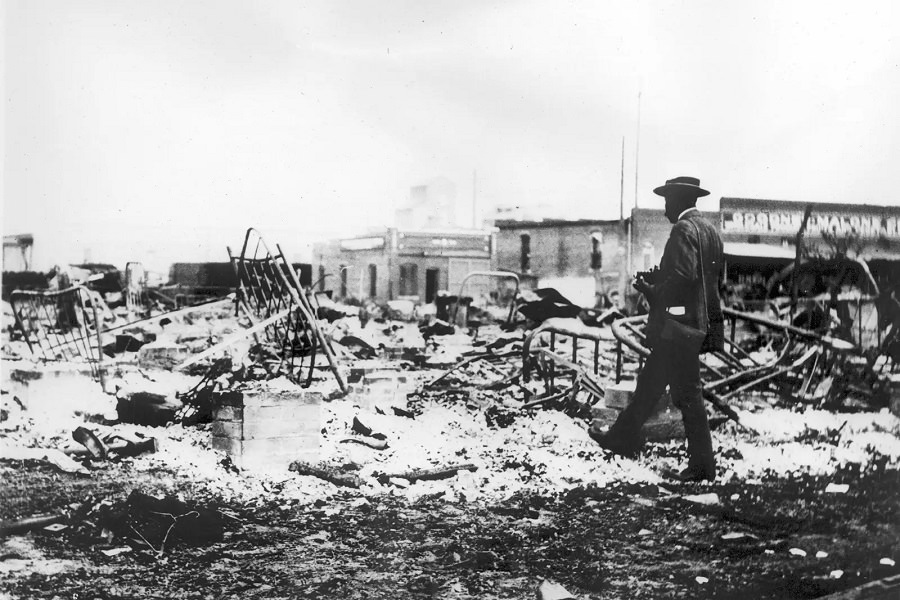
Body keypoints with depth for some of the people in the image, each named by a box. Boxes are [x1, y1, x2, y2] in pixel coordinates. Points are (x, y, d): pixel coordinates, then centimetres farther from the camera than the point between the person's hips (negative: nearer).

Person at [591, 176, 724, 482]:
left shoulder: (683, 229, -15)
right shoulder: (710, 230, 13)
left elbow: (684, 275, -27)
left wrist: (653, 292, -12)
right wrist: (657, 278, 16)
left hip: (679, 323, -10)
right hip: (699, 321, 10)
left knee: (687, 394, -3)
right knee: (650, 380, 18)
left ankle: (702, 465, 3)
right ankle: (624, 437, 29)